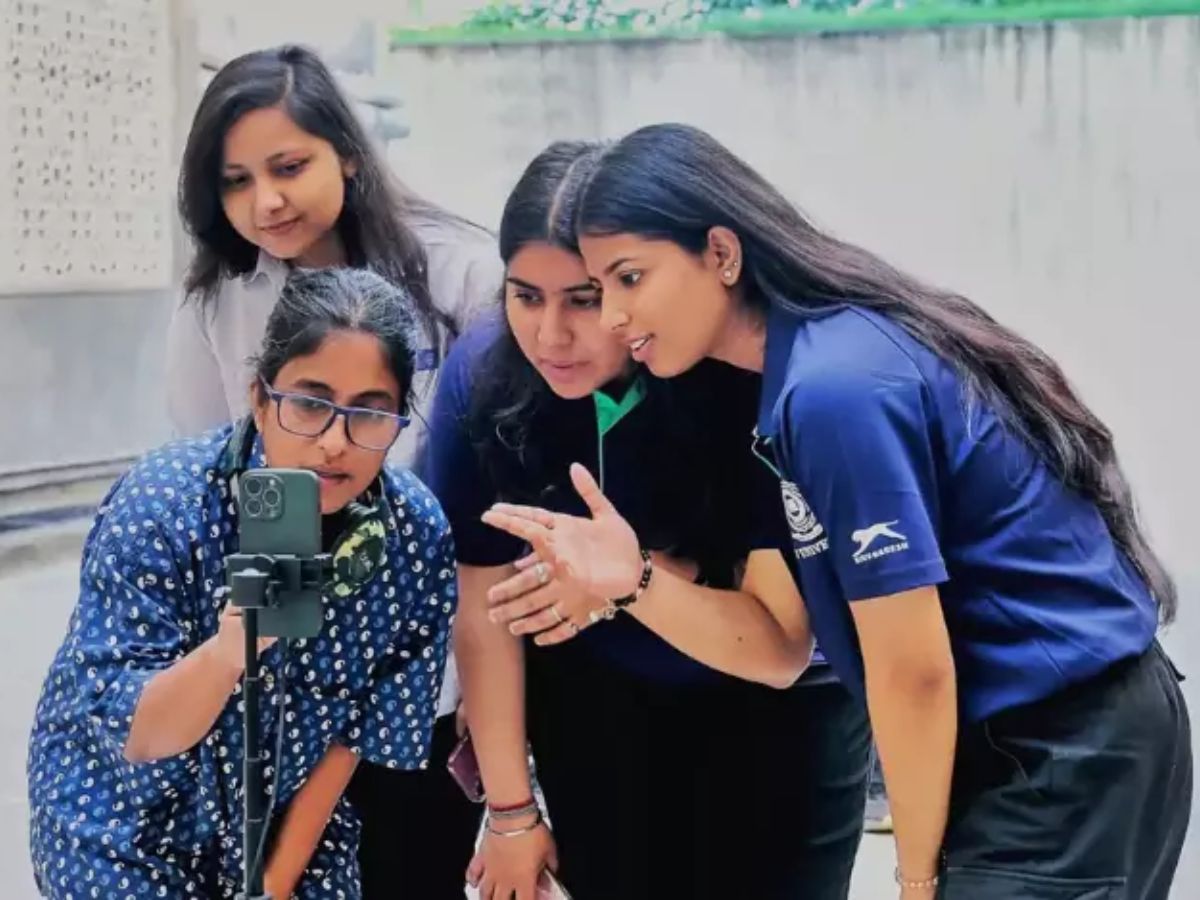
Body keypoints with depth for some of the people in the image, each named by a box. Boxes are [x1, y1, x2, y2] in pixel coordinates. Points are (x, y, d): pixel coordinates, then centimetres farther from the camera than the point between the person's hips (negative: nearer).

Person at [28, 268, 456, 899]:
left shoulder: (418, 535, -18)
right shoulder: (160, 505, -26)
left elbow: (353, 730, -7)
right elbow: (132, 733, -27)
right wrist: (229, 651, -46)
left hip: (293, 815, 3)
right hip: (130, 816, -2)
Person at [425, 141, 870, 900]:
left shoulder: (750, 383, -28)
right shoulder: (482, 375, -20)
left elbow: (783, 650, -27)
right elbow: (484, 611, -11)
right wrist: (512, 809, -6)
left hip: (773, 716, -2)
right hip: (596, 712, 2)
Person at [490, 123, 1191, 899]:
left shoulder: (834, 387, -23)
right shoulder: (794, 379, 6)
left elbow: (914, 670, -20)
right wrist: (635, 580, -5)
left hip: (1070, 757, -9)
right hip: (1024, 743, 9)